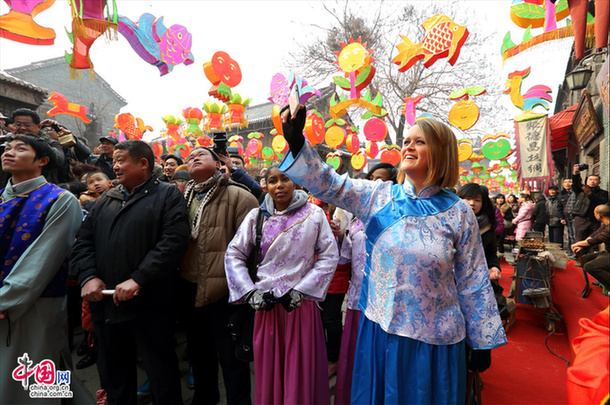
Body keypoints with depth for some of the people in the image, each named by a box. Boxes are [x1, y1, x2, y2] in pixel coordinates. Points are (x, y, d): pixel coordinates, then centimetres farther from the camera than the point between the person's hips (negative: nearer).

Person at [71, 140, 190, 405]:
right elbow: (83, 241, 11)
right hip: (105, 302, 6)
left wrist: (137, 280, -21)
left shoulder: (168, 196, -3)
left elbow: (173, 242, -15)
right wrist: (88, 276, -6)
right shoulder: (106, 200, 15)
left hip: (149, 304, -5)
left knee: (161, 373, 7)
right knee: (113, 373, 21)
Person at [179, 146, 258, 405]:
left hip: (223, 288, -7)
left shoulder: (238, 197, -9)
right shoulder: (183, 198, 12)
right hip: (188, 287, 7)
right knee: (198, 348, 24)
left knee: (230, 354, 5)